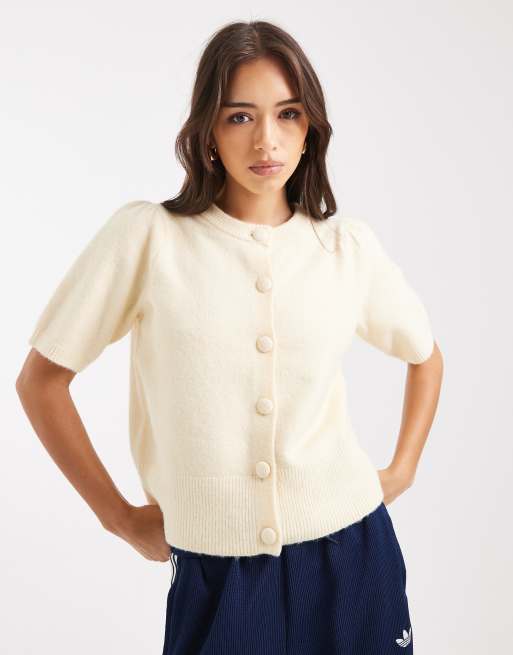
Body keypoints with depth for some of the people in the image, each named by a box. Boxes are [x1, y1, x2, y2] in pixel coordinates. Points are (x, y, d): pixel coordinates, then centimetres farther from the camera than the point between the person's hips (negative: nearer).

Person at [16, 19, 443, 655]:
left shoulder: (350, 245, 0)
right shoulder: (144, 236, -9)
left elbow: (425, 356, 18)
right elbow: (40, 379, -2)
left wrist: (402, 471, 9)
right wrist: (119, 515, -1)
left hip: (350, 553, 3)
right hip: (215, 572, -2)